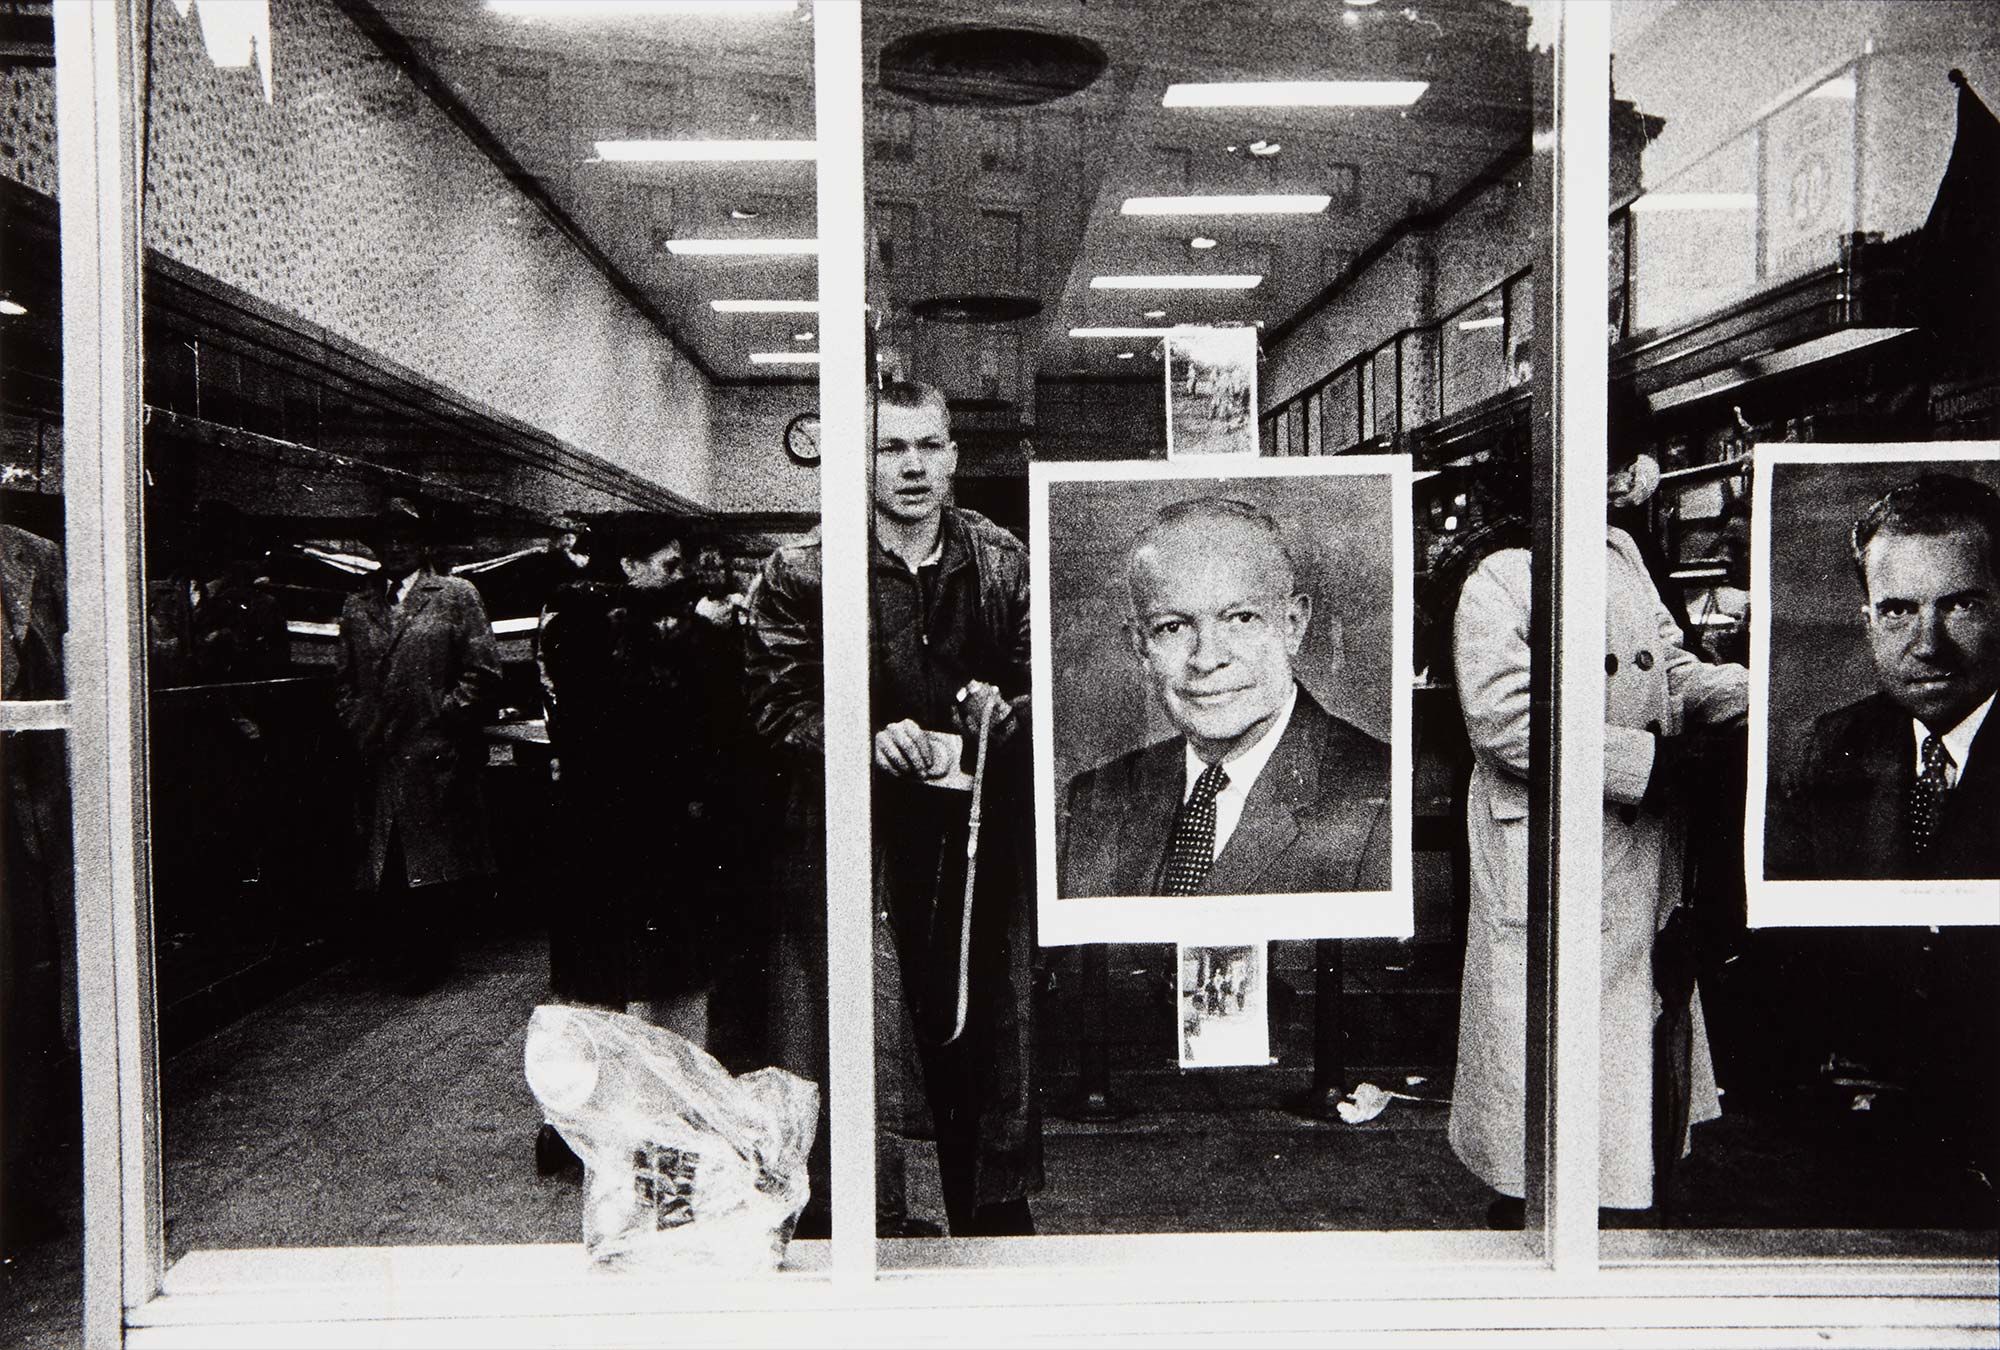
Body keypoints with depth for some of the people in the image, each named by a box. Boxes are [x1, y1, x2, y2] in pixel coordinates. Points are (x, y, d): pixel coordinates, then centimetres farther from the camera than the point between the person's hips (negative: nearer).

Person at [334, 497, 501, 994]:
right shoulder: (356, 607, 17)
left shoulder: (456, 596, 4)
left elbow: (483, 672, -2)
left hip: (436, 758, -4)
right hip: (378, 761, 4)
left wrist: (442, 714, -8)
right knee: (386, 874, 4)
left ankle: (429, 958, 12)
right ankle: (404, 964, 14)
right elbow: (345, 682, 21)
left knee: (440, 872, 0)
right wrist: (357, 725, 5)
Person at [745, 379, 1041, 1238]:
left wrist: (1003, 713, -9)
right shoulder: (801, 574, -1)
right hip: (857, 838, -2)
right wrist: (871, 743, -18)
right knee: (863, 1055, -1)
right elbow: (777, 706, -3)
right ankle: (869, 1224, 18)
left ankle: (997, 1217, 29)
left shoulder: (1005, 563, 7)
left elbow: (1044, 687, 13)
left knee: (996, 1035, 11)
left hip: (984, 840, 3)